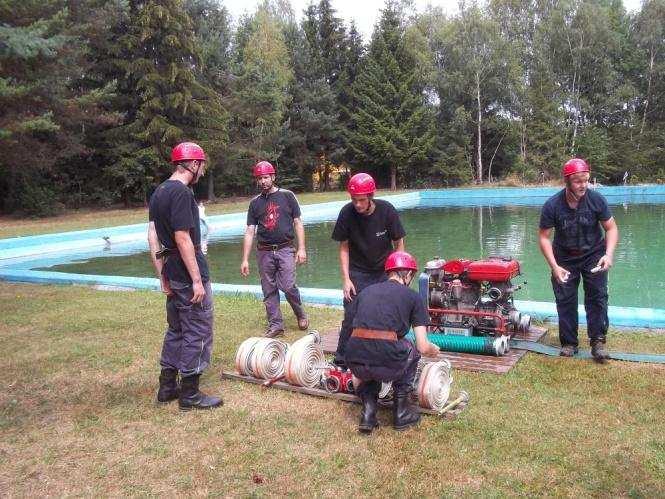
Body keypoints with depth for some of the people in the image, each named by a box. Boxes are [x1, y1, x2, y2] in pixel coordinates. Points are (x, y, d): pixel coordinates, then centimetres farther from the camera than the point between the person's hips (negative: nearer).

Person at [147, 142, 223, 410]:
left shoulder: (159, 192, 11)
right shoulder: (181, 192, -17)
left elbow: (152, 235, 11)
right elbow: (183, 238, -21)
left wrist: (162, 274, 13)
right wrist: (197, 280, -19)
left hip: (172, 273, 9)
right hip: (188, 272, -9)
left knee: (176, 329, 19)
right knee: (197, 332, 1)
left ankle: (167, 387, 28)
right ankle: (189, 394, 10)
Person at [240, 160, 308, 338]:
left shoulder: (287, 196, 4)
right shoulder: (255, 203, 10)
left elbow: (298, 223, 4)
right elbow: (249, 233, 8)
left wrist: (301, 248, -5)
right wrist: (245, 260, 2)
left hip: (285, 249, -3)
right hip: (264, 252, 3)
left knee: (288, 286, -11)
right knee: (269, 290, 5)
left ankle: (301, 314, 14)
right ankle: (275, 324, 17)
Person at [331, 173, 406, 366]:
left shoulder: (387, 210, -17)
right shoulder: (347, 213, -15)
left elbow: (399, 244, -7)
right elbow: (344, 247, -6)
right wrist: (346, 279, -11)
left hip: (384, 272, 0)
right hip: (357, 272, 0)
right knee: (351, 317, -3)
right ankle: (341, 361, 10)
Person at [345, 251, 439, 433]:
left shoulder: (365, 291, 21)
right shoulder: (413, 297, 11)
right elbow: (423, 348, 7)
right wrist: (434, 350, 31)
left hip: (355, 363, 4)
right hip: (387, 364, -3)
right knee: (411, 350, 29)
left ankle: (368, 413, 19)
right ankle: (401, 412, 29)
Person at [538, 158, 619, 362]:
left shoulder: (596, 199, -18)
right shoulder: (552, 205, -21)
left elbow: (611, 228, -8)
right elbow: (544, 237, -15)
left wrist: (609, 254, -25)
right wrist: (554, 266, -24)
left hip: (594, 255, 0)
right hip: (564, 258, 0)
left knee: (597, 297, -7)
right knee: (565, 301, 2)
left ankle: (598, 342, 1)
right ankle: (569, 343, 13)